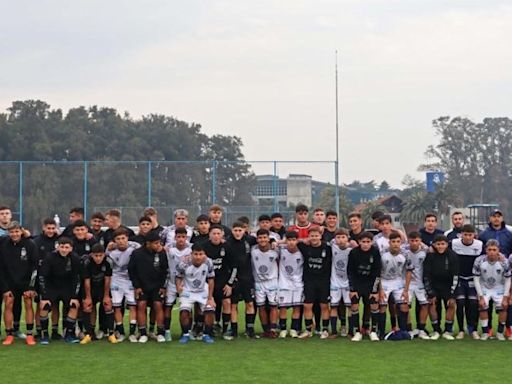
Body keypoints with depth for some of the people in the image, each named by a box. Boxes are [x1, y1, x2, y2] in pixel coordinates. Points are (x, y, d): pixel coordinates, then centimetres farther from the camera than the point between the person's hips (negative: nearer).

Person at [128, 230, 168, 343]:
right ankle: (143, 333, -1)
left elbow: (165, 271, -1)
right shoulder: (137, 253, -14)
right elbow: (131, 270, -4)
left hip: (157, 286, 0)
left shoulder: (162, 253, -12)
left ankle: (160, 333, 0)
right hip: (141, 286, 0)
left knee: (158, 305, -8)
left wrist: (163, 286, -3)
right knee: (141, 305, -8)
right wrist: (136, 286, -4)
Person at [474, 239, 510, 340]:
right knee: (483, 306, -18)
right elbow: (476, 279, -12)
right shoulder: (479, 261, -21)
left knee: (503, 306, -14)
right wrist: (481, 297, -14)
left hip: (499, 288, 1)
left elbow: (507, 280, -6)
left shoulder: (504, 262, -18)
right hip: (484, 288, -1)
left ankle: (500, 332, 4)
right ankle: (485, 332, -3)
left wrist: (505, 297, -10)